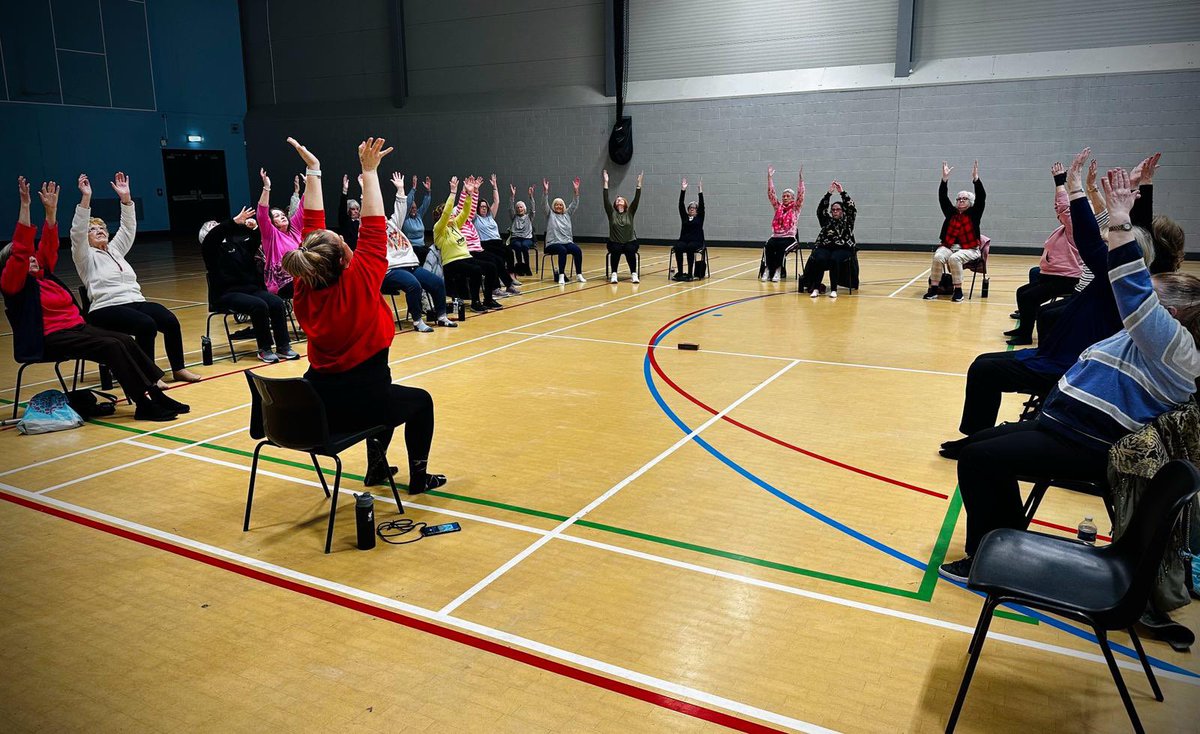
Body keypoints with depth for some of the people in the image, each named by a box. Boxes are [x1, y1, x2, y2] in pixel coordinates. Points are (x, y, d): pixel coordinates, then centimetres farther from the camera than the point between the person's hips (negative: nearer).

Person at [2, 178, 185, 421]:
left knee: (126, 341, -15)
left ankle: (155, 393, -22)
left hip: (76, 327, 8)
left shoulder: (43, 273, 21)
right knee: (111, 347, -26)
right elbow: (20, 249, -12)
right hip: (49, 339, -8)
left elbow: (48, 245, 17)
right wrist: (25, 205, -16)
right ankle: (145, 404, -30)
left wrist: (51, 210, 7)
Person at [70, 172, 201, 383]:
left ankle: (178, 369, -10)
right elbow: (78, 233, -7)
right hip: (106, 309, -6)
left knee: (171, 321, -21)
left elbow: (128, 228, 17)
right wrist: (86, 198, -15)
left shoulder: (116, 249, 26)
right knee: (147, 325, -33)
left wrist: (125, 198, 6)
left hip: (136, 302, 6)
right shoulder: (86, 257, 9)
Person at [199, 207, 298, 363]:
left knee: (277, 303, -18)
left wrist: (254, 229, -7)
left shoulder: (235, 243, 21)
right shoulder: (210, 248, 4)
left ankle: (283, 347, -16)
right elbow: (213, 236, -17)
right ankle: (264, 349, -20)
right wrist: (235, 221, -29)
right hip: (226, 293, -6)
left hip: (250, 288, 6)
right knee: (259, 306, -30)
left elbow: (255, 244, 17)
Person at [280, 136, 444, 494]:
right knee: (420, 400, 23)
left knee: (388, 392, 35)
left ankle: (376, 467, 41)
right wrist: (370, 171, -14)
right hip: (361, 404, -6)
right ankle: (419, 476, 29)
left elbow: (313, 226, 0)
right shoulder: (357, 283, -22)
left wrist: (313, 170, 5)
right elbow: (373, 228, -17)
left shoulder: (304, 287, -7)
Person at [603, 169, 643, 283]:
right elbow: (606, 200, -5)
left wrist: (639, 184, -13)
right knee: (615, 251, -32)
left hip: (630, 242, 0)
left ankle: (634, 274, -25)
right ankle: (613, 274, -26)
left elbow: (636, 199, -4)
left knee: (630, 251, -31)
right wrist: (606, 183, -11)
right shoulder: (612, 213, 6)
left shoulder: (630, 212, 6)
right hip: (615, 242, 0)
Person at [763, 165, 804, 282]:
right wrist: (770, 177, -3)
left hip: (789, 238, -2)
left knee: (781, 247, -34)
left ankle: (776, 271, -29)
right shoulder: (778, 206, 12)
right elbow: (771, 193, 5)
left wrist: (801, 178, -16)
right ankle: (768, 269, -30)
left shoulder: (796, 208, 5)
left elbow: (800, 194, -8)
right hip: (776, 236, 2)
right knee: (769, 245, -30)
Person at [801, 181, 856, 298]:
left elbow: (852, 208, 0)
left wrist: (842, 192, -5)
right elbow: (821, 209, 5)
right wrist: (829, 193, -4)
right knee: (820, 259, -32)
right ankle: (816, 288, -33)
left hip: (843, 249, -1)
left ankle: (834, 290, -31)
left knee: (834, 259, -34)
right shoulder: (826, 220, 18)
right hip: (825, 247, 2)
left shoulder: (847, 221, 14)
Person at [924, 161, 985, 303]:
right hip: (948, 246, 3)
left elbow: (982, 197, -8)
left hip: (969, 249, -3)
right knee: (938, 257, -30)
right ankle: (933, 289, -28)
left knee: (954, 258, -34)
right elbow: (942, 197, 3)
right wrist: (944, 179, -9)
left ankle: (958, 291, -25)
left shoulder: (974, 213, 6)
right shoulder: (951, 212, 13)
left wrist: (975, 178, -18)